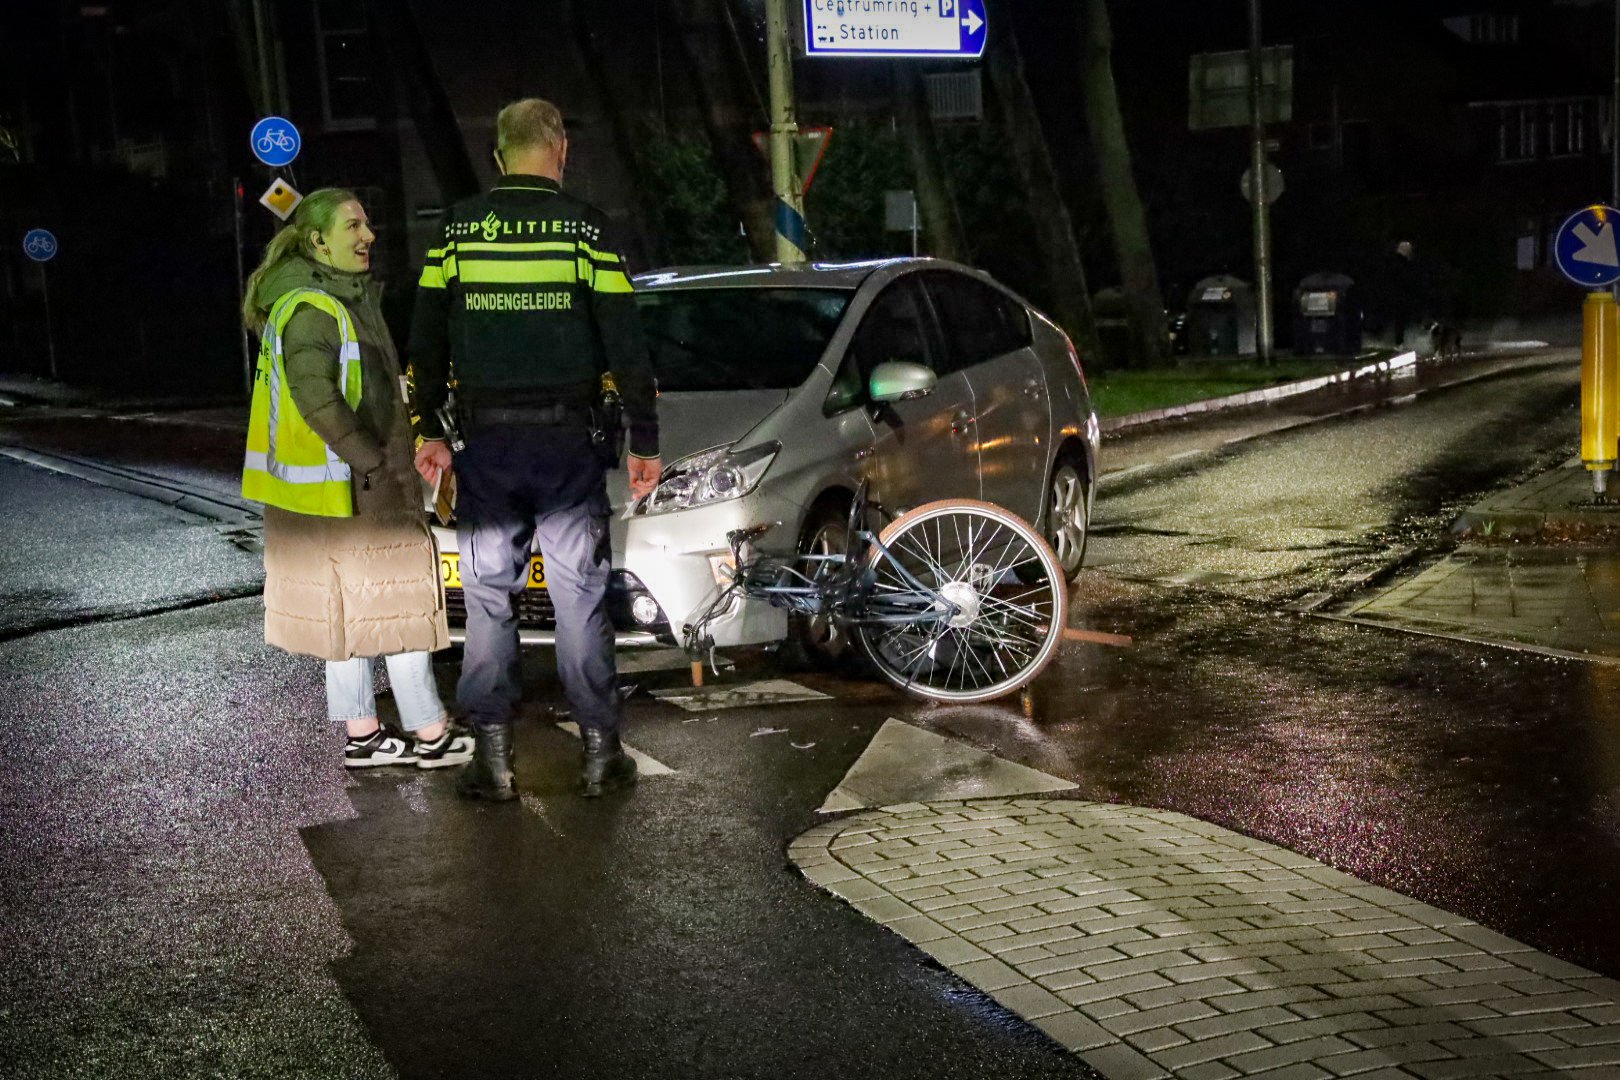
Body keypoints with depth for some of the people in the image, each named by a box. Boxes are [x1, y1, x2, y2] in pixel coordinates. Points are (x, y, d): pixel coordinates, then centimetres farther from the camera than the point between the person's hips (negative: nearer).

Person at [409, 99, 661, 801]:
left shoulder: (458, 229, 3)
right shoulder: (585, 228, -4)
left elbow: (426, 342, 6)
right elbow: (625, 344, -5)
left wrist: (430, 432, 15)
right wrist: (644, 442, 0)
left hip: (486, 444, 1)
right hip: (569, 444, -1)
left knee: (488, 597, 8)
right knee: (580, 596, 6)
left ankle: (492, 756, 9)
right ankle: (600, 750, 10)